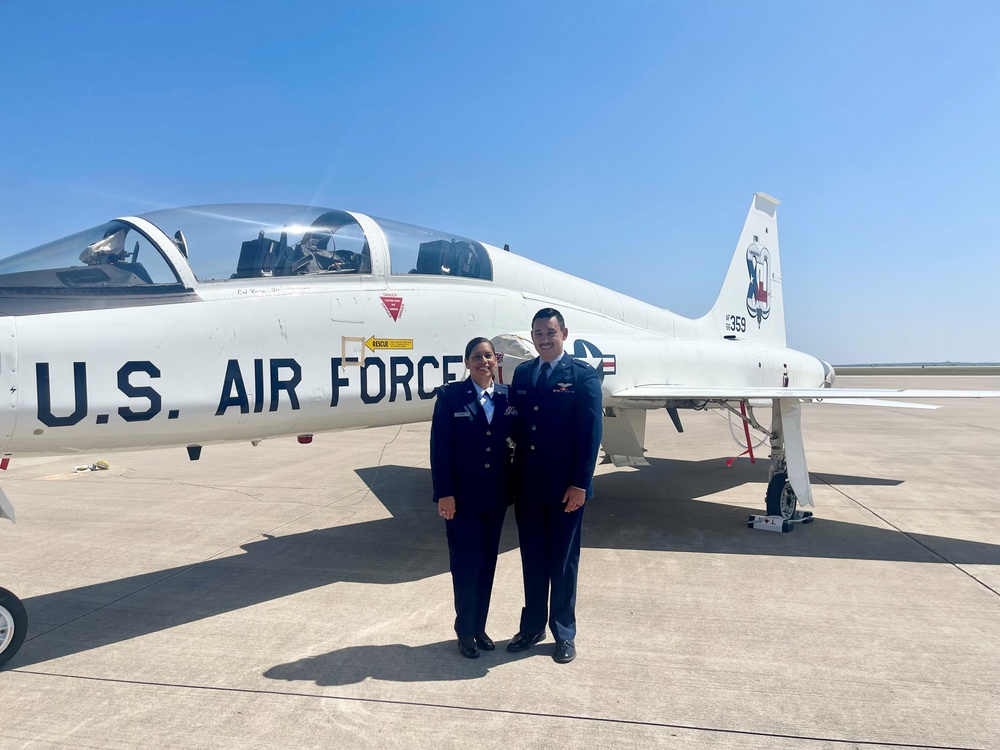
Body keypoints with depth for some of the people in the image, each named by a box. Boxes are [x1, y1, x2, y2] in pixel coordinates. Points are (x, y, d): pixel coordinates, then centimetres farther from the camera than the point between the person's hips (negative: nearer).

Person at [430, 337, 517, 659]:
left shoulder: (508, 396, 4)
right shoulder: (450, 394, -6)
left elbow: (516, 441, 6)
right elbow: (440, 447, -9)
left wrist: (514, 486, 0)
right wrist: (444, 493, -14)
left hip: (496, 495, 4)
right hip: (462, 495, -4)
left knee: (487, 562, 13)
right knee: (466, 563, 5)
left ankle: (480, 627, 28)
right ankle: (465, 631, 22)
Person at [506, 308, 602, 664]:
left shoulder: (583, 375, -7)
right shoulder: (521, 373, 8)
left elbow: (590, 433, -11)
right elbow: (515, 424, 8)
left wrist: (580, 483, -15)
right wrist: (511, 475, 2)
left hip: (565, 486, -4)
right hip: (527, 485, 5)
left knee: (563, 561, 9)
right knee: (532, 559, 16)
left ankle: (564, 634, 26)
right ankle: (532, 627, 32)